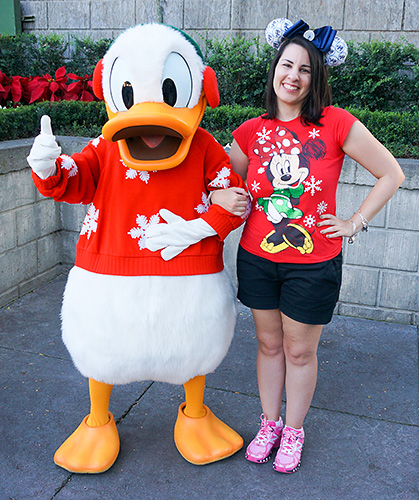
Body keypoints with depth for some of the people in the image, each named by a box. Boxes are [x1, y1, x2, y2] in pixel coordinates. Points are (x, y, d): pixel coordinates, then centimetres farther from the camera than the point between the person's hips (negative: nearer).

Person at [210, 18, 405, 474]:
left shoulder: (335, 124, -11)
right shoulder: (251, 132, -2)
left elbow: (391, 174, -2)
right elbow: (222, 180, 13)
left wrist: (355, 223, -5)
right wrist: (220, 197, -9)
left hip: (314, 264, -2)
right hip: (257, 259, 3)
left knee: (300, 351, 13)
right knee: (268, 345, 17)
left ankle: (293, 431, 36)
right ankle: (269, 423, 39)